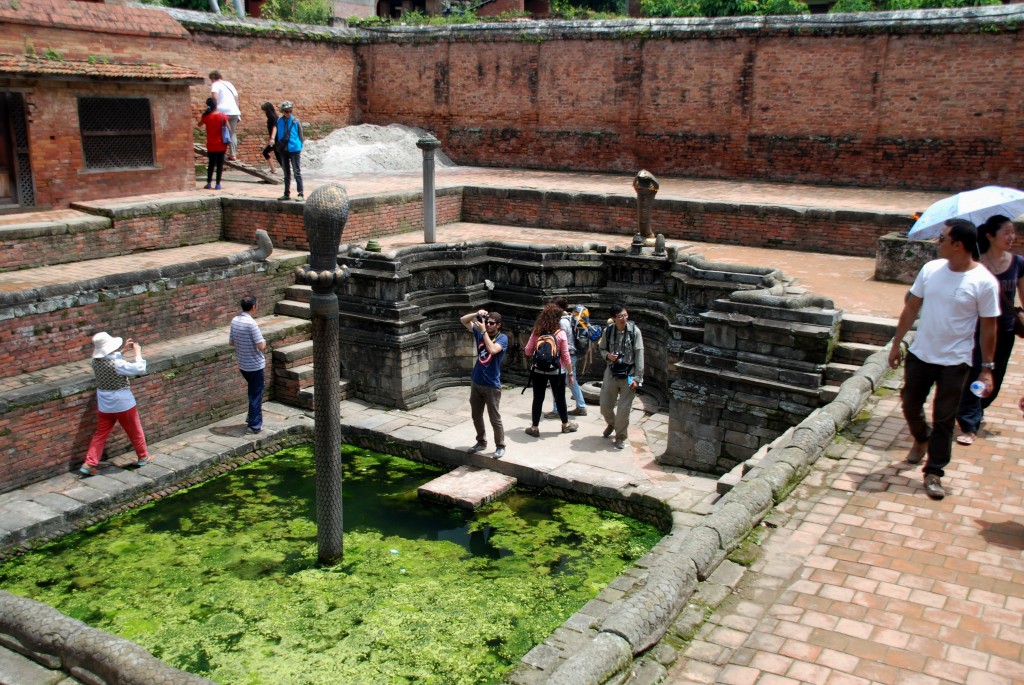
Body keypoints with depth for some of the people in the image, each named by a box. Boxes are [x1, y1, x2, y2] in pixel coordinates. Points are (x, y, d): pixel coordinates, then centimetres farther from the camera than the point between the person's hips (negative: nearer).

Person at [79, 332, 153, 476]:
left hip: (104, 405, 6)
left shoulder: (96, 361, -4)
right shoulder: (117, 364, -26)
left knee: (100, 434, 13)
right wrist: (138, 352, -11)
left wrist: (123, 350, 13)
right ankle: (143, 457, 30)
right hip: (123, 404, -6)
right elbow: (140, 369, -20)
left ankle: (90, 464, 8)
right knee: (135, 431, 14)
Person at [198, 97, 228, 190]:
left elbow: (199, 124, 15)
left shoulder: (206, 116, -4)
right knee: (220, 164, 4)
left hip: (211, 145, 2)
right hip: (221, 144, -2)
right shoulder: (222, 115, -9)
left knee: (211, 163, 14)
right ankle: (218, 184, 0)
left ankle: (208, 183, 14)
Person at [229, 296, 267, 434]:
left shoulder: (235, 321, 0)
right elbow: (261, 346, -24)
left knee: (254, 391, 25)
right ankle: (254, 425, 10)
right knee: (256, 394, 4)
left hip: (242, 364, 7)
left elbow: (231, 342, 10)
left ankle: (251, 416, 33)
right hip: (255, 365, -7)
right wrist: (264, 343, -3)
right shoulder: (251, 323, -23)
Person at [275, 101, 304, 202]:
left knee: (297, 172, -2)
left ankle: (300, 194, 1)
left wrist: (300, 146, -3)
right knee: (286, 173, 13)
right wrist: (278, 146, 8)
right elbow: (278, 135, 11)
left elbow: (300, 135, -1)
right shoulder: (280, 121, 2)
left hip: (294, 149, -4)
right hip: (283, 150, 4)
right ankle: (287, 194, 20)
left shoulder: (296, 121, -7)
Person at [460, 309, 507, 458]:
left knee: (495, 419, 1)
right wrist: (477, 314, -12)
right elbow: (463, 320, 5)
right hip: (476, 382, 6)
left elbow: (492, 349, -31)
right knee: (476, 416, 16)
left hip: (492, 385, -6)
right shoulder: (480, 332, 3)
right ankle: (481, 442, 33)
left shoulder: (502, 338, -12)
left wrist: (484, 331, -25)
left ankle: (500, 446, 16)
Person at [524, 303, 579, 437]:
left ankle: (535, 427, 14)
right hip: (556, 371, -2)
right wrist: (570, 373, 0)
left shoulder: (536, 331, -4)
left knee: (538, 398, 10)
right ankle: (566, 424, 31)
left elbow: (528, 351, 1)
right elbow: (566, 356, -9)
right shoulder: (560, 333, -11)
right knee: (560, 398, 14)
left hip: (538, 370, 2)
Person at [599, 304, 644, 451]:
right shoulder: (608, 330, -3)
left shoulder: (634, 331, -12)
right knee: (605, 406, 12)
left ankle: (620, 437, 19)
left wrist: (637, 378, -13)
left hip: (628, 375, -3)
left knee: (624, 409, -1)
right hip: (611, 373, 3)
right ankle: (612, 423, 45)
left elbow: (639, 355, -11)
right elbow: (602, 349, 13)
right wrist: (607, 355, -11)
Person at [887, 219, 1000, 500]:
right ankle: (921, 439, 48)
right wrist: (897, 343, 8)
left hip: (954, 362, -4)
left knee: (944, 420, 5)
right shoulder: (931, 269, -3)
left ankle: (934, 473, 17)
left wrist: (987, 367, -8)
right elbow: (911, 308, 6)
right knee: (910, 406, 17)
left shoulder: (984, 282, -14)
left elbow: (988, 327, -8)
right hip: (919, 354, 4)